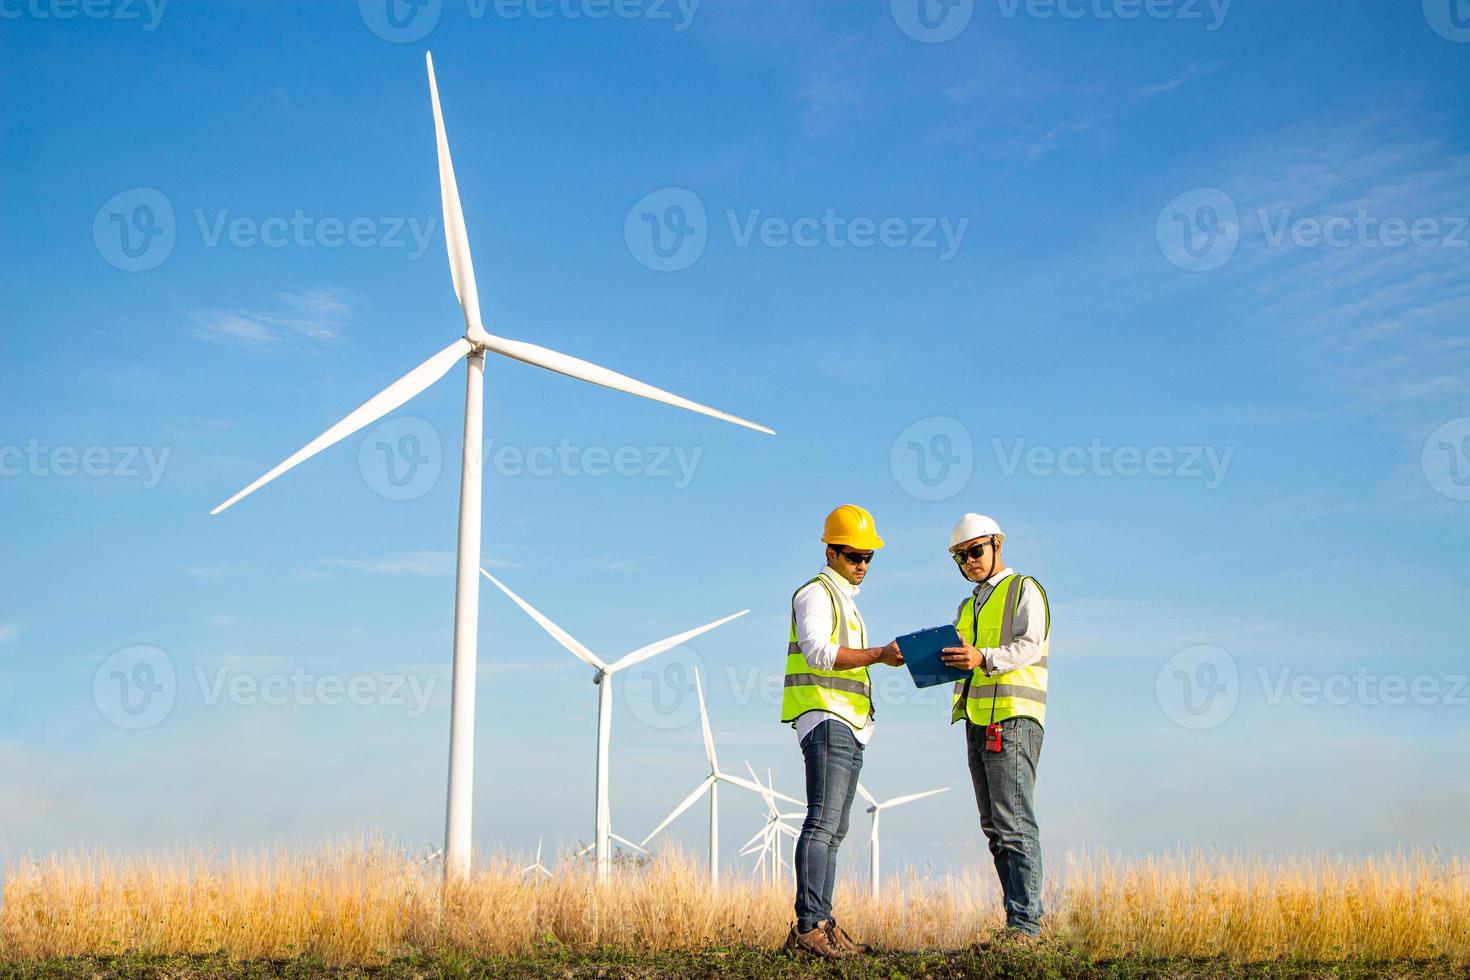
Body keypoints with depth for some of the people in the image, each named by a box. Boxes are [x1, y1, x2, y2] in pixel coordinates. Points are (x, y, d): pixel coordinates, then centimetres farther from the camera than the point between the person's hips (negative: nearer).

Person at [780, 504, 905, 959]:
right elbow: (817, 652, -20)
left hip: (849, 726, 10)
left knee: (834, 830, 6)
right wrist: (878, 655, -26)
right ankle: (807, 926, -22)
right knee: (823, 823, -17)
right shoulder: (816, 594, -5)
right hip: (825, 719, -10)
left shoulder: (846, 600, 26)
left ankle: (822, 925, 6)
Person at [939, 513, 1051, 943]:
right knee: (994, 826, 5)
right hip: (977, 721, 8)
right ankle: (1022, 918, 8)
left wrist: (985, 658, -29)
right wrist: (945, 660, 2)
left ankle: (1024, 921, -14)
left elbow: (1030, 645, -12)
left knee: (1014, 822, -13)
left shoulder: (1024, 590, 3)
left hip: (1012, 717, -8)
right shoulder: (968, 606, 26)